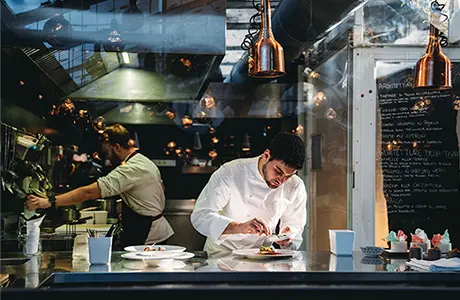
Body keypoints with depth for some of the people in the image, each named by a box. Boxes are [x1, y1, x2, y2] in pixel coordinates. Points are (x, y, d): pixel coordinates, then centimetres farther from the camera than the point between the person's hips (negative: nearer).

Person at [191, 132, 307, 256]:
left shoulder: (296, 187, -5)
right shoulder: (230, 173, -16)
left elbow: (295, 225, 7)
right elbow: (199, 216, -21)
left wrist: (288, 238, -18)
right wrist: (240, 227, -36)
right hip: (222, 254, -2)